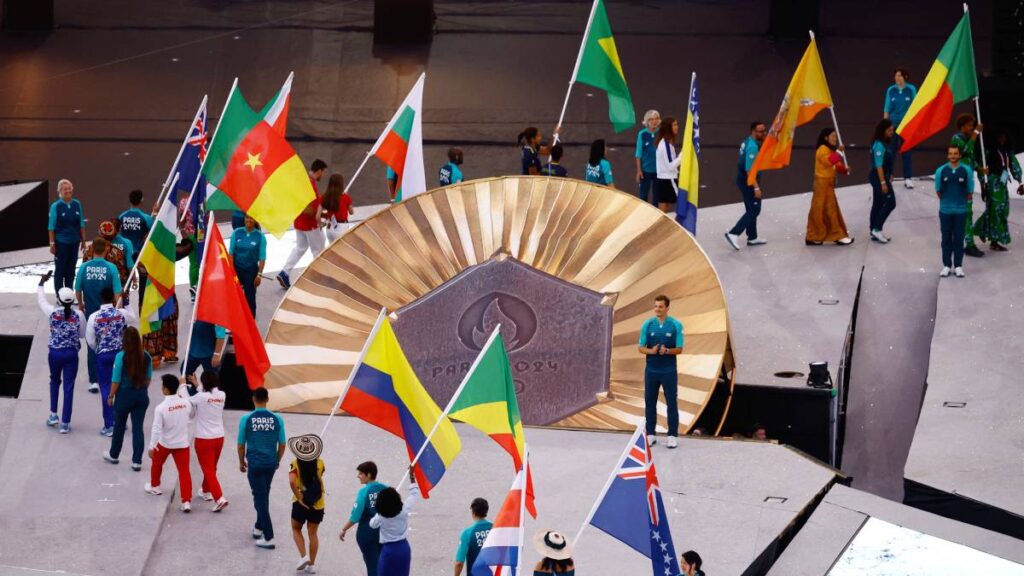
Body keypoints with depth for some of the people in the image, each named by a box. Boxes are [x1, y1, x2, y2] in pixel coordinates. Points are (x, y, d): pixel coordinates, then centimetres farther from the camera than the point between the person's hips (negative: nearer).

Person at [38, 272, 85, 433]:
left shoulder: (52, 312, -10)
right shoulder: (78, 315, -9)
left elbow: (41, 299, 7)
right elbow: (82, 334, 1)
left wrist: (42, 282, 21)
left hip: (55, 353, 1)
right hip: (72, 353, -1)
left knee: (54, 381, 26)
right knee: (69, 387, 3)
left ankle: (53, 415, 25)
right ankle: (65, 423, 2)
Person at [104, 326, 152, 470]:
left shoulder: (121, 356, -17)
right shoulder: (146, 356, -4)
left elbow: (116, 380, -13)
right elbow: (149, 377, 6)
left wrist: (111, 396, 0)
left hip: (125, 394, -3)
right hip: (142, 395, 3)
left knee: (119, 426, 16)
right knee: (138, 427, 7)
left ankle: (114, 455, 34)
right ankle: (137, 461, 5)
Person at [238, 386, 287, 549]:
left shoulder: (246, 419, -10)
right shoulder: (277, 420, -4)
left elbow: (241, 444, -3)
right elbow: (282, 444, 3)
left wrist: (242, 462, 13)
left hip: (254, 464, -3)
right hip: (270, 463, 3)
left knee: (260, 499, -2)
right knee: (263, 497, 23)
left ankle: (268, 538, -6)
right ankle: (259, 528, 36)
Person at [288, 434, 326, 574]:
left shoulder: (295, 465, -15)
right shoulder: (319, 464, -8)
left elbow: (292, 482, -29)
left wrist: (299, 498, -20)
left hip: (301, 503, -2)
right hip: (317, 504, 2)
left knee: (296, 529, 20)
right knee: (313, 533, 12)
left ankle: (303, 556, 5)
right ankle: (312, 564, 14)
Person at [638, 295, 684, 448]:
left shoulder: (676, 325, -2)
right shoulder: (647, 325, 3)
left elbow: (679, 349, -2)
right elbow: (641, 348, 4)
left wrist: (667, 351, -22)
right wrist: (651, 351, -17)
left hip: (669, 371, -2)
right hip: (651, 370, 2)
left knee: (671, 403, 0)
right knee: (650, 402, 5)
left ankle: (672, 435, 5)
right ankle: (650, 434, 14)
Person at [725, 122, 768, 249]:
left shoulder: (748, 142, 9)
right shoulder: (752, 146, -22)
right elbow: (749, 169, -26)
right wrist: (756, 187, -26)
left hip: (744, 180, 10)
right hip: (749, 182, -10)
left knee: (751, 210, 18)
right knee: (754, 211, -6)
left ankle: (752, 237, 26)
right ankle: (734, 233, -11)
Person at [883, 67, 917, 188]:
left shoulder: (911, 90, -2)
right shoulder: (890, 90, 1)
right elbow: (886, 109, 5)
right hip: (893, 124, 1)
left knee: (906, 151, 3)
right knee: (891, 151, 3)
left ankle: (908, 178, 9)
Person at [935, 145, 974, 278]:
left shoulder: (967, 170, -4)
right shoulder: (941, 171, -1)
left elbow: (970, 191, 4)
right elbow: (938, 191, 8)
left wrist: (961, 201, 6)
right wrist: (946, 201, 7)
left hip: (961, 211, -1)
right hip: (945, 210, 1)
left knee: (959, 238, 3)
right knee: (946, 238, 6)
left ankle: (958, 266, 9)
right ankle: (946, 265, 12)